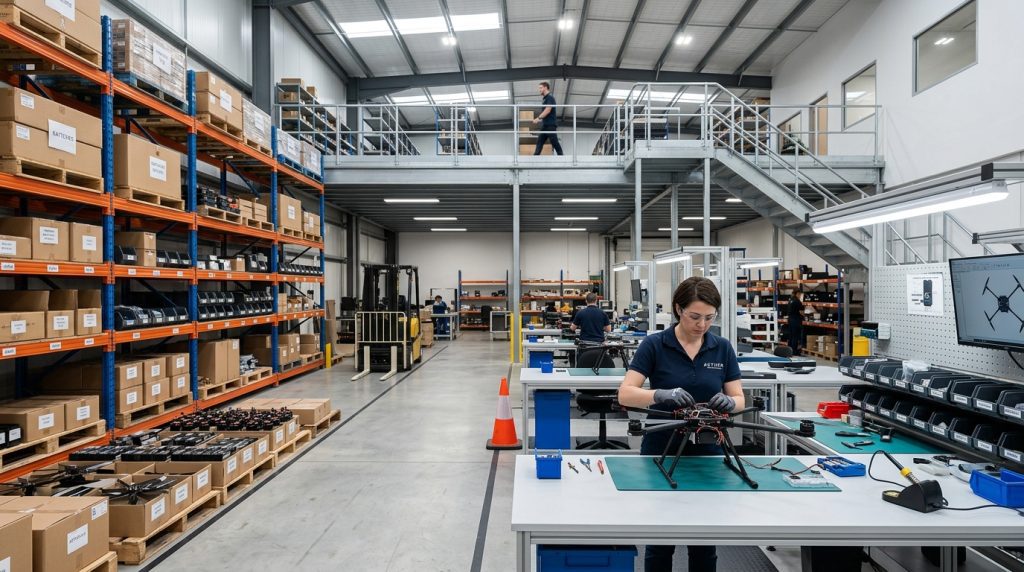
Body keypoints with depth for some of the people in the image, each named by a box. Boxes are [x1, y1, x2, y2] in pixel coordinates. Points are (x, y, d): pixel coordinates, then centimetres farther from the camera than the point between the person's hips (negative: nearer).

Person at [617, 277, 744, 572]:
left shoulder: (723, 348, 0)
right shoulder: (654, 345, -10)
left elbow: (739, 400, 0)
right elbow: (625, 394, -17)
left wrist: (728, 402, -23)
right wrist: (661, 395, -34)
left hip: (708, 454, 3)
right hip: (661, 453, -2)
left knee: (705, 541, 13)